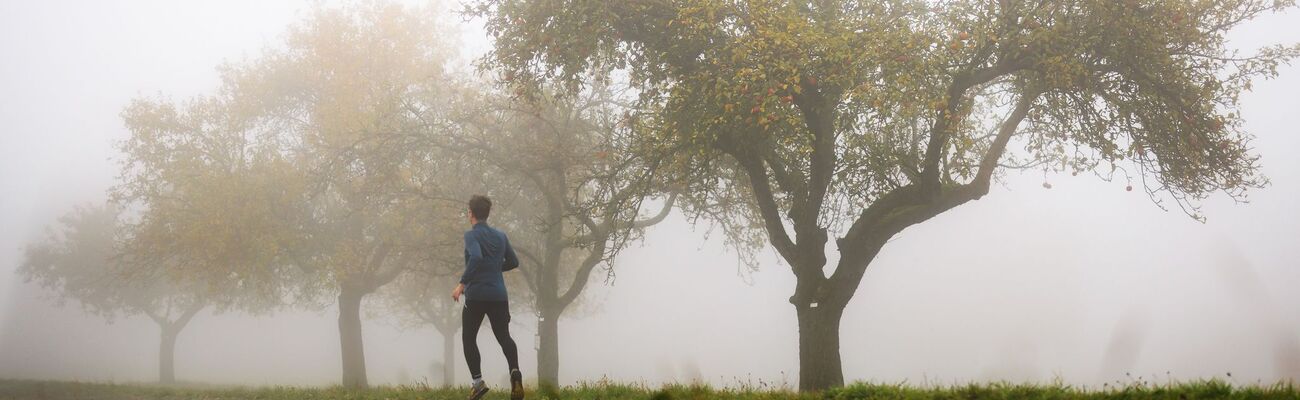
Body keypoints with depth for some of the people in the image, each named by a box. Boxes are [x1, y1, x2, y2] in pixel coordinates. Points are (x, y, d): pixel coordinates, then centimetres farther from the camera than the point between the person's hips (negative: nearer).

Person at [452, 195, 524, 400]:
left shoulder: (472, 235, -7)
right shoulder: (501, 236, 11)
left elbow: (476, 257, -25)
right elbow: (513, 262, 18)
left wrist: (462, 283, -22)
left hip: (476, 295, -4)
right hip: (499, 296, 4)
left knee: (469, 338, 11)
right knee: (504, 337, 8)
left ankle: (477, 381, -2)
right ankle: (514, 370, -19)